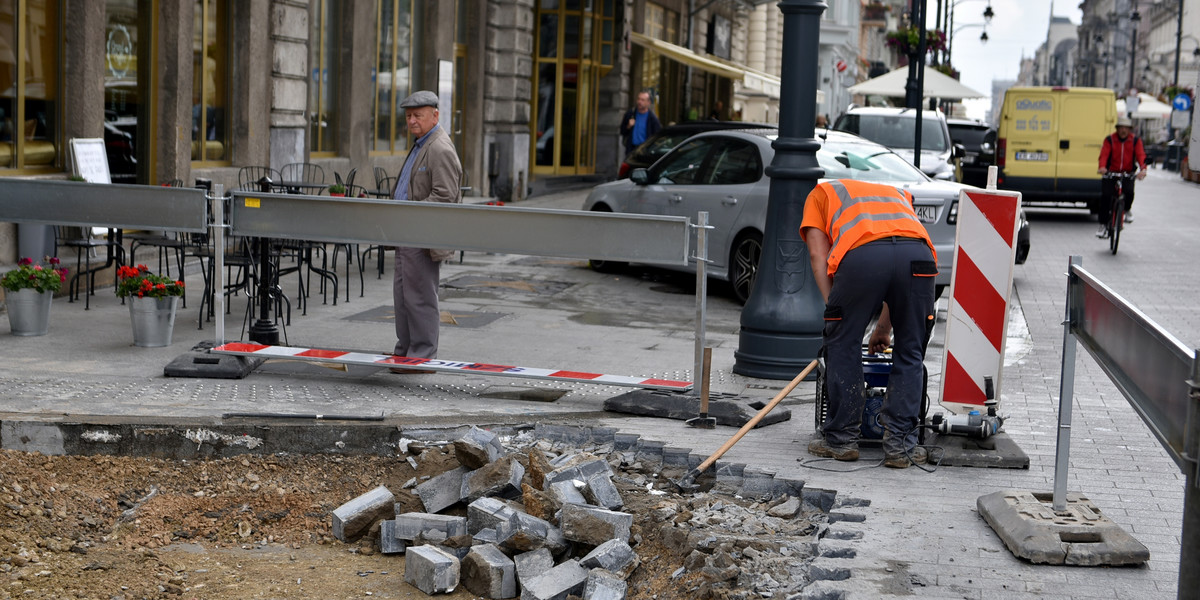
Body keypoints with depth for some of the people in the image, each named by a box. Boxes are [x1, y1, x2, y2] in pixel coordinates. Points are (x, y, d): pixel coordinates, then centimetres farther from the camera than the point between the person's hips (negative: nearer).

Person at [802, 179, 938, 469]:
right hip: (918, 254, 3)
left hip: (861, 253, -3)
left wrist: (834, 310, 16)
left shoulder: (820, 193, 35)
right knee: (909, 353, 16)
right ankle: (900, 445, 16)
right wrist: (884, 328, 39)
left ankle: (841, 439, 20)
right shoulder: (897, 194, 43)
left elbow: (818, 255, 18)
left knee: (843, 346, 15)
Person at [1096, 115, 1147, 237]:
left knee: (1129, 192, -27)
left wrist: (1143, 169, -32)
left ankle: (1127, 209, 8)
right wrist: (1102, 167, -36)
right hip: (1111, 173, 0)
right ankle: (1103, 225, -1)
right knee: (1105, 196, -14)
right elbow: (1104, 154, -14)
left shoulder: (1135, 140, 2)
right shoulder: (1110, 140, -1)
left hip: (1128, 174, 0)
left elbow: (1141, 155, -12)